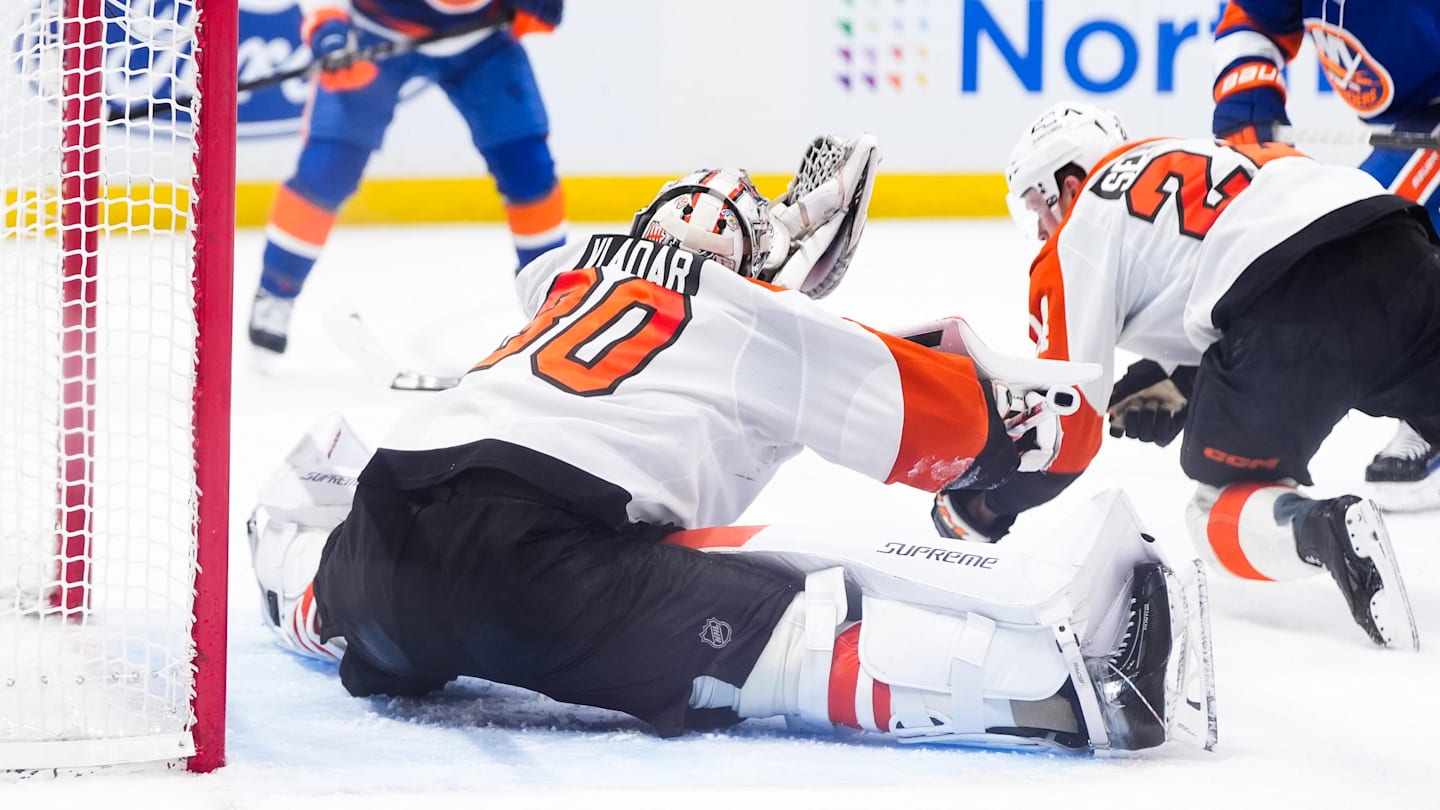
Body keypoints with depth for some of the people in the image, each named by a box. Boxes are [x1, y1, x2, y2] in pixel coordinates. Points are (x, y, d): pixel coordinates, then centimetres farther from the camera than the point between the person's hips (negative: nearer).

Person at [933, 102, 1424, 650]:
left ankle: (1329, 529, -19)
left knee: (1223, 510, 14)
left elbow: (1065, 417, 13)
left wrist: (979, 506, 26)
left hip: (1288, 306, -5)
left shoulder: (1081, 233, 16)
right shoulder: (1191, 155, 34)